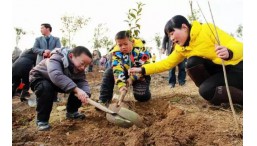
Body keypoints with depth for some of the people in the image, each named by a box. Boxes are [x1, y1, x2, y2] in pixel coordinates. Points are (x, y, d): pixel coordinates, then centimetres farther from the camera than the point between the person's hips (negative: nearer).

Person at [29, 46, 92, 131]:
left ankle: (71, 112, 8)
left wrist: (85, 94, -45)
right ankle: (42, 120, -19)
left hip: (60, 82, 5)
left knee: (79, 88, -14)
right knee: (46, 88, -39)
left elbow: (83, 82, -22)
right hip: (39, 78, -5)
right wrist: (76, 89, -60)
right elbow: (55, 75, -53)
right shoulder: (57, 58, -37)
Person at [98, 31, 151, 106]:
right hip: (126, 73, 3)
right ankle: (104, 100, -13)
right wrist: (121, 85, -39)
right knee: (109, 72, -18)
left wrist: (132, 78, -28)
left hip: (140, 75, -3)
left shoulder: (140, 49, -23)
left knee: (141, 96, -23)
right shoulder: (116, 52, -15)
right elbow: (118, 69, -26)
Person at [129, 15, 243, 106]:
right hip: (219, 69, 6)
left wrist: (228, 52, -49)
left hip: (238, 67, -6)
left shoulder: (207, 29, -20)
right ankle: (214, 93, -3)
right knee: (192, 62, -20)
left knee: (206, 90, -26)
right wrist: (142, 69, -8)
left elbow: (237, 45, -24)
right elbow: (167, 63, 0)